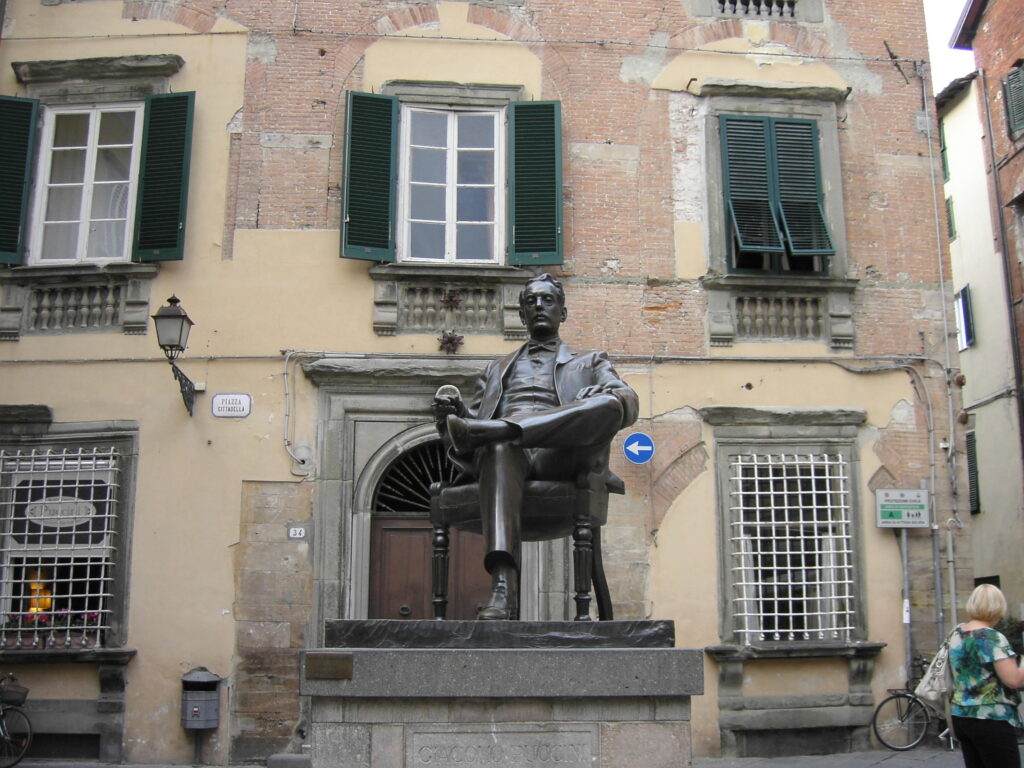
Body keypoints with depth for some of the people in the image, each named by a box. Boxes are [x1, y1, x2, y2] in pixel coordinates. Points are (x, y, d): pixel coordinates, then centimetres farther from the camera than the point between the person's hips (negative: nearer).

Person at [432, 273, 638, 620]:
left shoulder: (589, 363, 30)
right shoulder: (498, 369, 37)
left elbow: (628, 403, 11)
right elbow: (473, 416, 25)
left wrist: (600, 400, -14)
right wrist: (453, 411, 0)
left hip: (558, 453, -1)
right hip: (505, 451, 1)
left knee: (610, 403, -31)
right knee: (500, 447, -39)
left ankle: (483, 432, -43)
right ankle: (503, 587, -53)